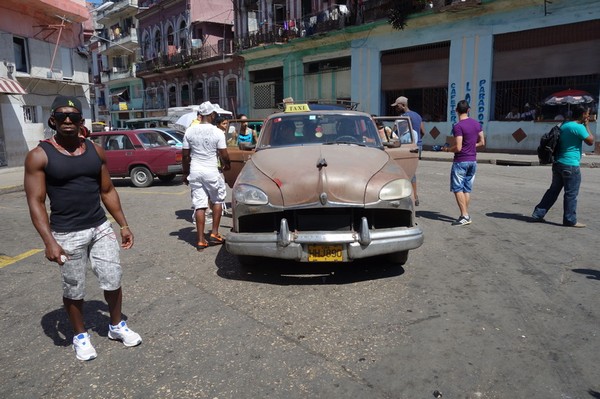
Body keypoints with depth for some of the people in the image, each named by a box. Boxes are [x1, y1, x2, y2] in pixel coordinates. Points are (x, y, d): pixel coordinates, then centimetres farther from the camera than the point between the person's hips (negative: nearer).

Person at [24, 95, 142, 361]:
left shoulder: (95, 150, 5)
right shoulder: (39, 155, -8)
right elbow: (35, 202, -10)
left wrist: (123, 225, 6)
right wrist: (49, 241, -19)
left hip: (101, 228, 4)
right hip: (67, 235, -3)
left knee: (113, 281, 8)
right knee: (74, 291, 10)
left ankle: (117, 326, 32)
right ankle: (80, 336, 33)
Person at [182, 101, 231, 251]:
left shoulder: (190, 131, 1)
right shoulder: (217, 132, -9)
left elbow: (185, 155, 5)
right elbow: (224, 155, -8)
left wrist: (185, 173, 16)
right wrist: (227, 164, 13)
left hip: (195, 171, 3)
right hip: (211, 171, -3)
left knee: (199, 205, 5)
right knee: (217, 200, 16)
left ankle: (201, 240, 6)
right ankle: (214, 234, 15)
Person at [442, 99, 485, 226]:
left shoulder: (458, 126, -16)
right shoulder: (476, 124, 6)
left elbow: (458, 148, -20)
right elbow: (482, 142, 11)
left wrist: (447, 149, -2)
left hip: (461, 161, -7)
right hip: (473, 161, 7)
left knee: (457, 189, -1)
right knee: (467, 189, 11)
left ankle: (464, 216, -6)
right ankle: (466, 216, 14)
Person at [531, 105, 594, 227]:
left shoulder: (564, 125, 13)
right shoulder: (579, 127, -14)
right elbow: (590, 141, -3)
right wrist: (586, 125, 1)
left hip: (558, 163, 8)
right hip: (570, 166, -8)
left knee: (553, 190, 13)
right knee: (571, 194, 2)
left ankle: (538, 214, 13)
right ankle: (570, 220, 10)